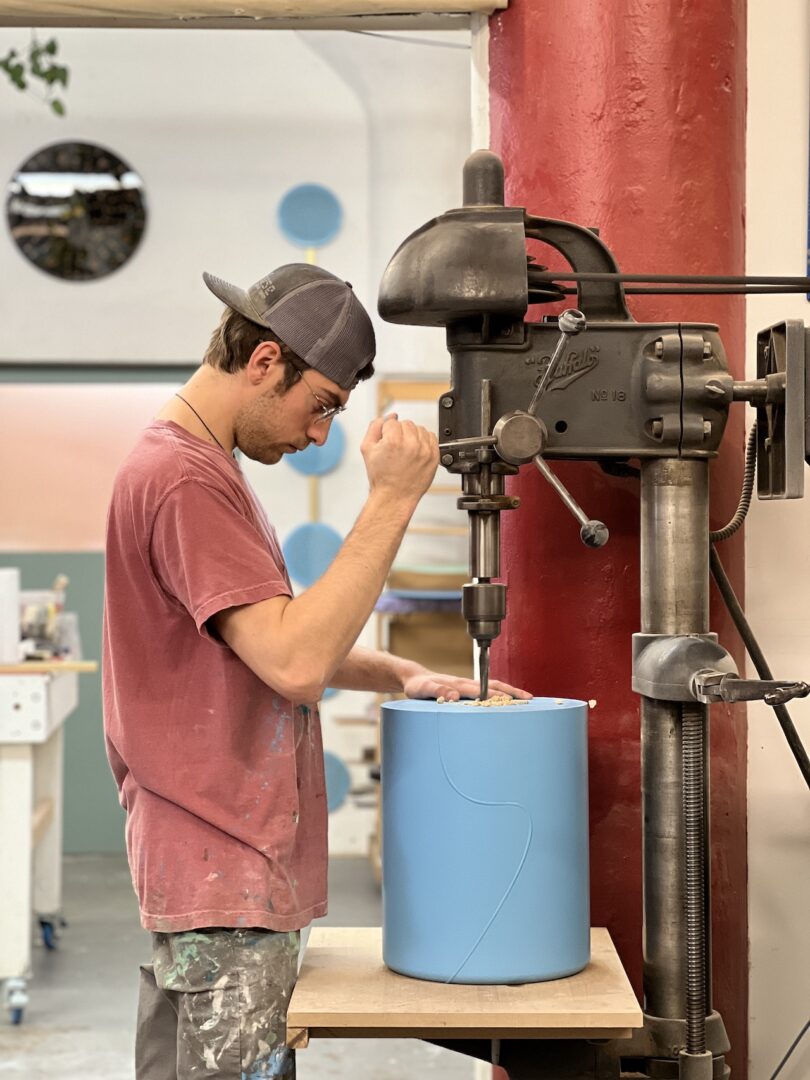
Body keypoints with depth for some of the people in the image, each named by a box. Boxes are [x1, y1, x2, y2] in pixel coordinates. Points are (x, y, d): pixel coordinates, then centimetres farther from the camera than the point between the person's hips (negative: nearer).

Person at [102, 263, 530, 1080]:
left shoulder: (196, 467, 16)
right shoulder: (184, 479, -17)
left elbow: (275, 642, 22)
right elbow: (296, 662, -25)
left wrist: (403, 675, 8)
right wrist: (391, 499, -22)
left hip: (211, 878, 10)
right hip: (227, 887, -10)